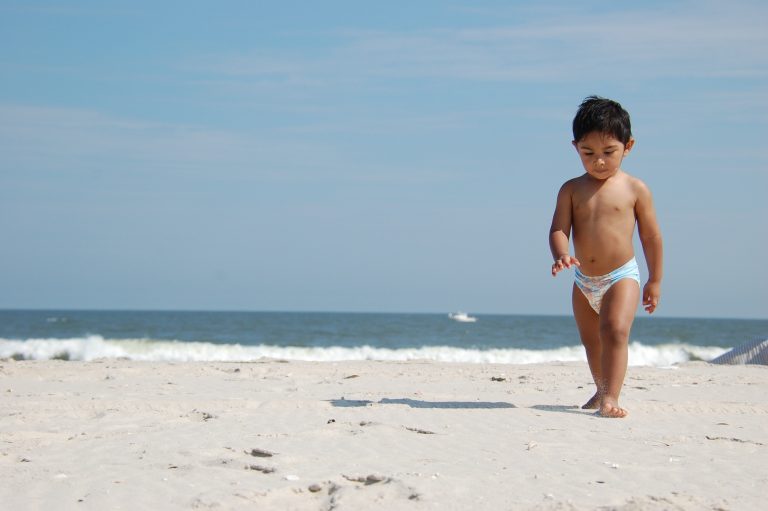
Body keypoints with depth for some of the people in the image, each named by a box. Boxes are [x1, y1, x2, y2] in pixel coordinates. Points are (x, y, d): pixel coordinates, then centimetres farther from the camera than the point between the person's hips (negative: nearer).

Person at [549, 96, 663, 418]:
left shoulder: (635, 189, -6)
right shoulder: (571, 190, -1)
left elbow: (651, 236, 1)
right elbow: (559, 228, -8)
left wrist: (655, 280, 5)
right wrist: (562, 255, -30)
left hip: (622, 276, -4)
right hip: (584, 281, 4)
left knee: (615, 331, -24)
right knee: (591, 342, 19)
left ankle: (610, 397, -28)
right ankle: (602, 389, 42)